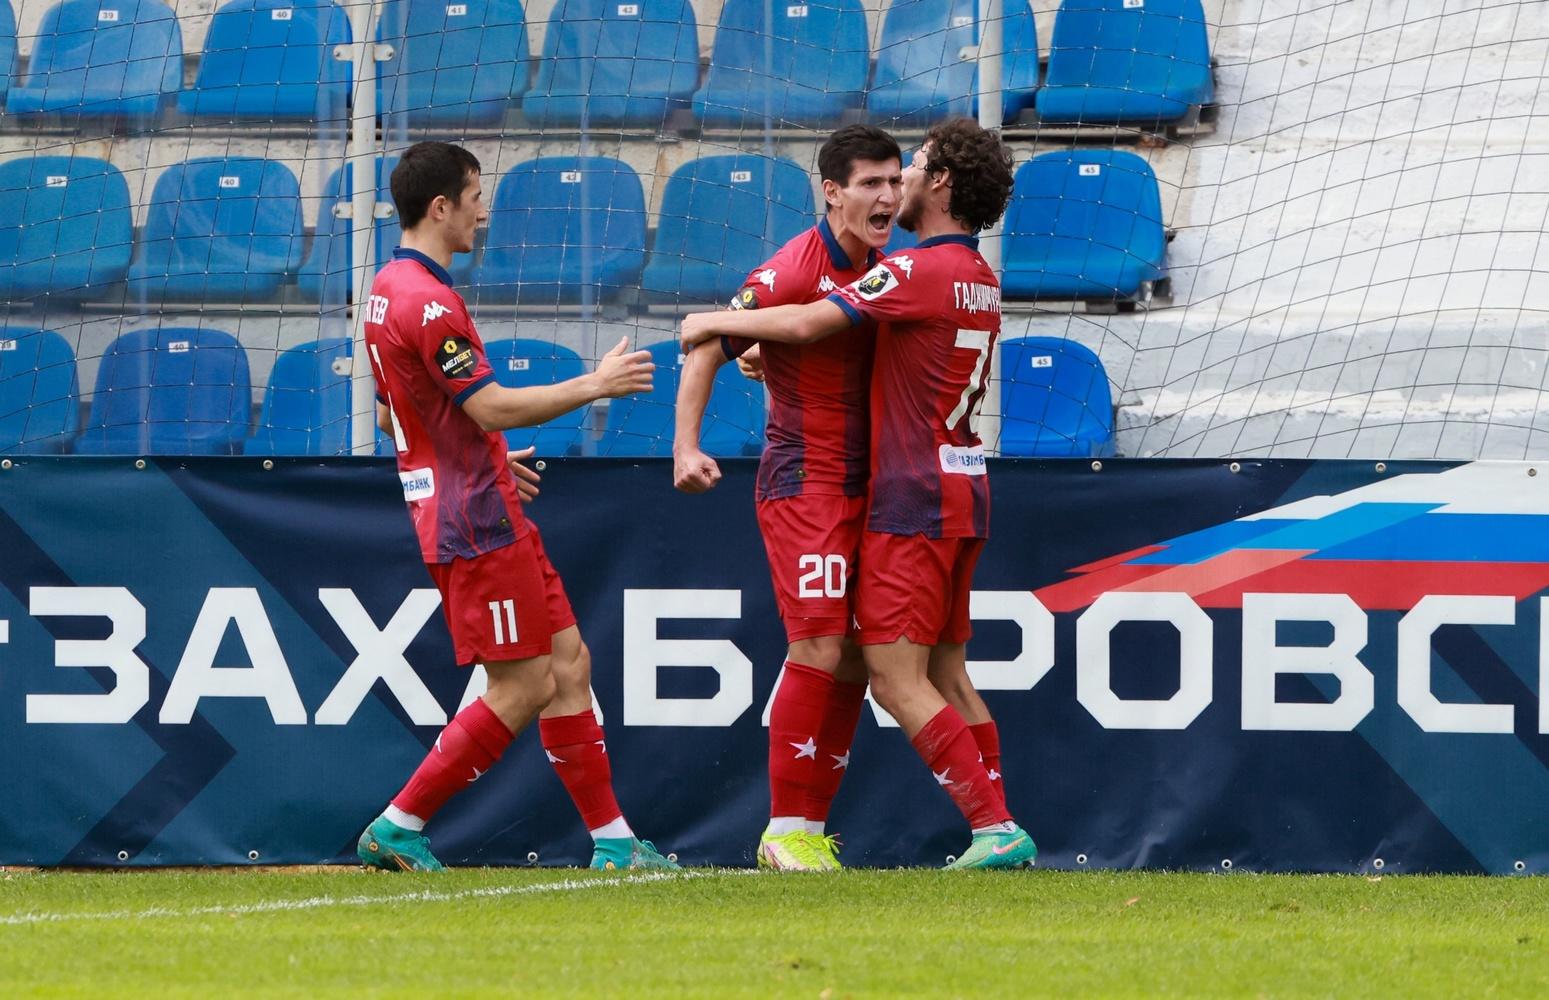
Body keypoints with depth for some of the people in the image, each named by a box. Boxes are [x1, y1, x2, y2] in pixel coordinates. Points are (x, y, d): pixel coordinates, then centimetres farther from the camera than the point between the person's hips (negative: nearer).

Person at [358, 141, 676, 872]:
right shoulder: (429, 303, -19)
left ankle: (611, 839, 10)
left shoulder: (390, 290, 14)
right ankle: (400, 825, -1)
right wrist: (594, 385, -13)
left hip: (489, 519, 10)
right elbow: (492, 408, -22)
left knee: (568, 663, 9)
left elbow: (390, 416, 23)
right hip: (477, 526, -10)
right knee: (522, 689, -6)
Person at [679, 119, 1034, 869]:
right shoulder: (980, 280, 14)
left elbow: (806, 323, -19)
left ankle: (994, 827, -15)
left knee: (895, 679, -9)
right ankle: (998, 828, 8)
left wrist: (715, 323, -4)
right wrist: (764, 343, 21)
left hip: (914, 501, -9)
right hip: (963, 495, 9)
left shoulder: (919, 272, -16)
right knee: (946, 676, 12)